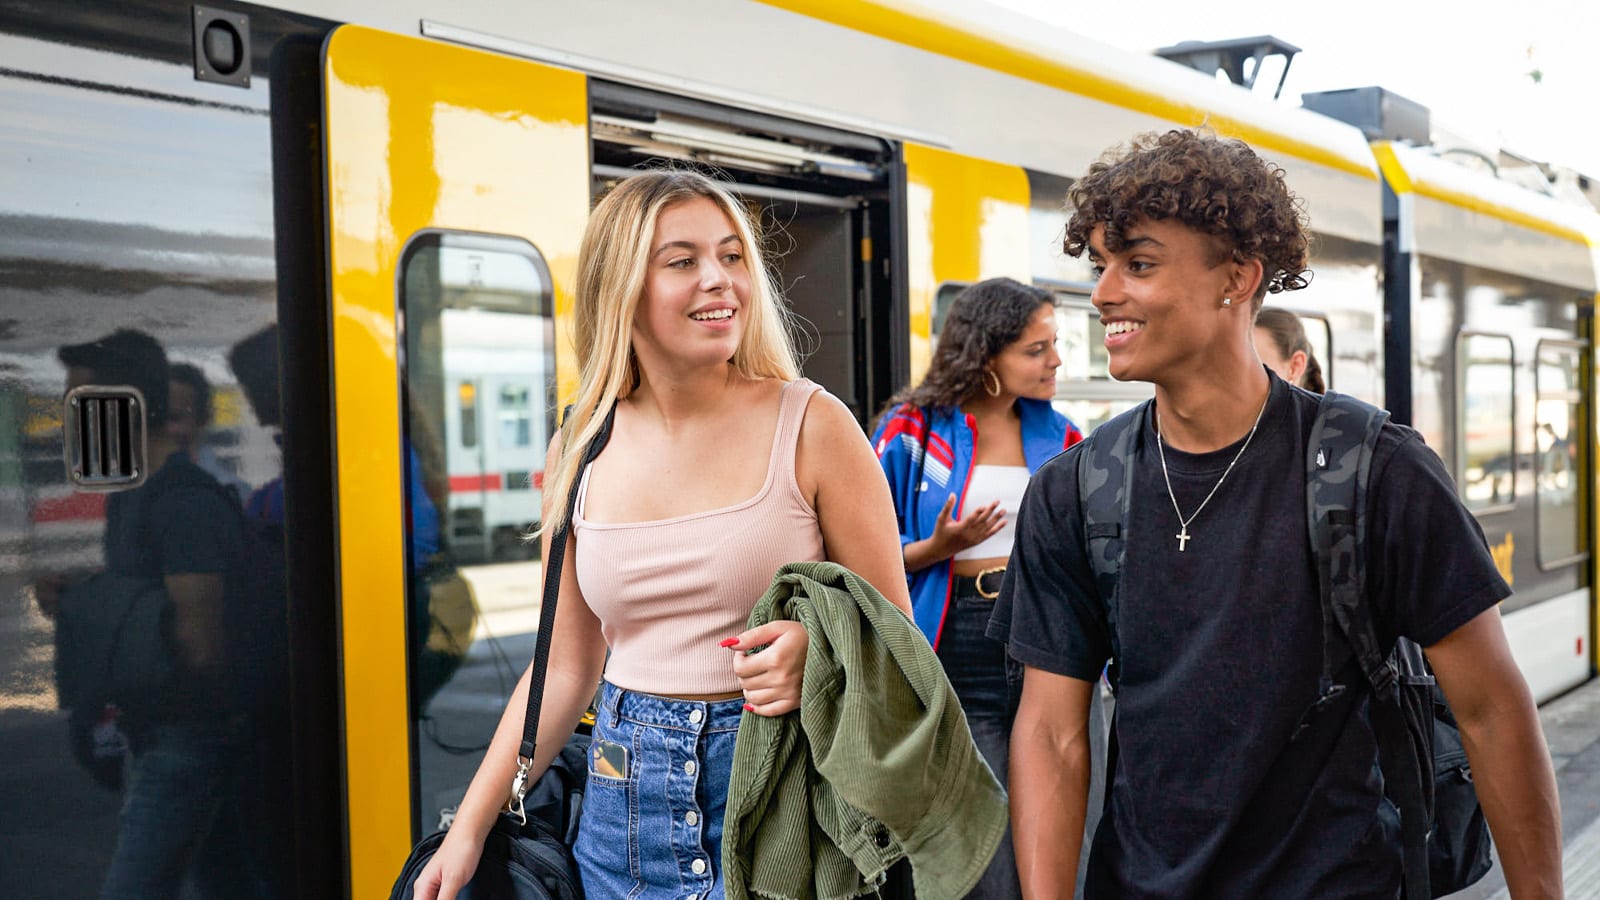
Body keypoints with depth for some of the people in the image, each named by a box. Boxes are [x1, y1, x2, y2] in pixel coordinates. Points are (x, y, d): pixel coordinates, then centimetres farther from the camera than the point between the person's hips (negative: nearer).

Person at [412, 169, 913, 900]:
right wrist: (469, 828, 6)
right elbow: (565, 668, 9)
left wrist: (818, 655, -24)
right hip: (626, 791, 4)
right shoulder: (580, 450, 1)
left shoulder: (810, 424, -9)